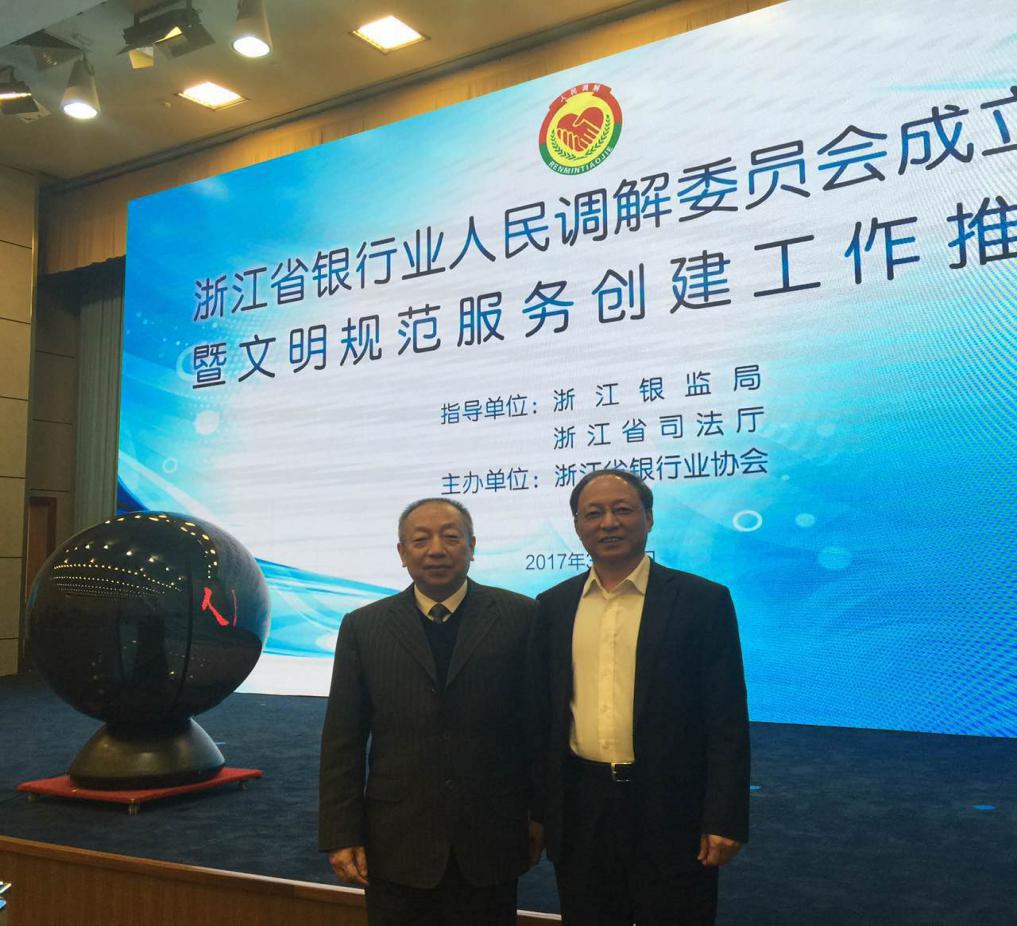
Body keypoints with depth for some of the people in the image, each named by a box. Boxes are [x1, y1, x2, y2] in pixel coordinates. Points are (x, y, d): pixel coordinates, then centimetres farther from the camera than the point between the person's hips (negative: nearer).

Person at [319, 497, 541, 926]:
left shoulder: (519, 616, -3)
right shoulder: (363, 627, 1)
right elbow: (343, 741, 2)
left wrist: (539, 812, 3)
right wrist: (341, 834, -1)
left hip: (490, 844, 0)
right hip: (396, 844, 1)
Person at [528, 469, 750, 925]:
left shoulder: (702, 601, -6)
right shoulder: (553, 606, 5)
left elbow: (727, 721, -6)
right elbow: (542, 714, 9)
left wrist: (724, 819, -11)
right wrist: (538, 809, 8)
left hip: (671, 810, -3)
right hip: (580, 808, 3)